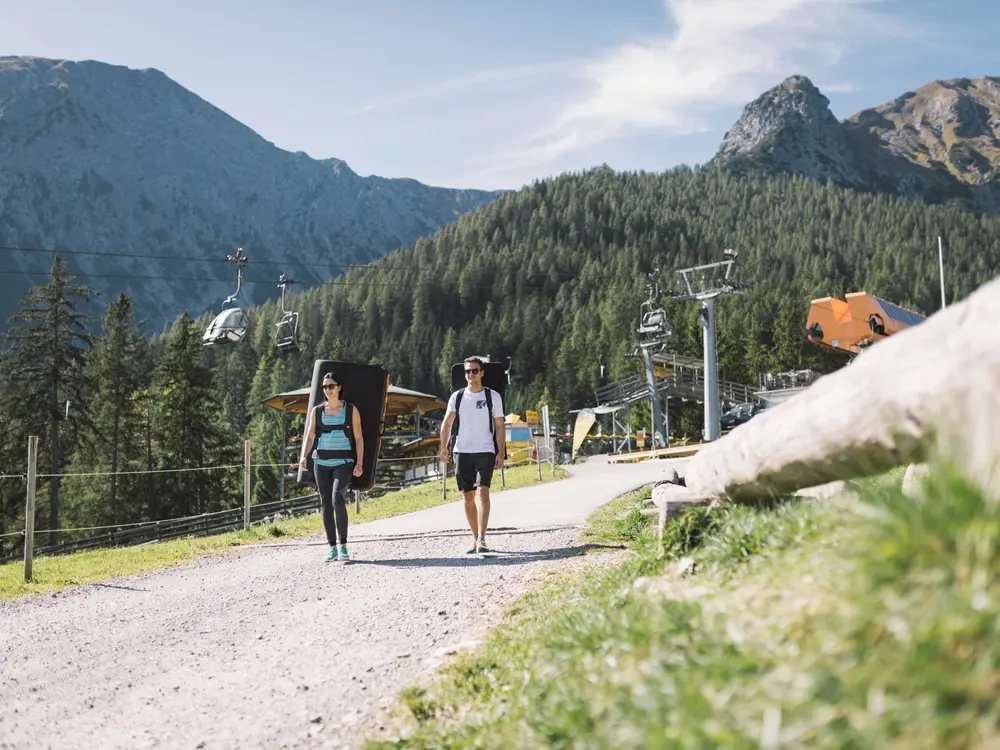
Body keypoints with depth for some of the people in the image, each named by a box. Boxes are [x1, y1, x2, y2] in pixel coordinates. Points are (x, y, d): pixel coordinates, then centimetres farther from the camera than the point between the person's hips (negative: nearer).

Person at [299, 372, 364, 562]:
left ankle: (343, 546, -13)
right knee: (326, 505, 3)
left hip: (343, 463, -3)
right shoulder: (317, 411, 8)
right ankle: (333, 549, 12)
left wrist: (360, 463, -10)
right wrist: (303, 456, -16)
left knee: (338, 500, -22)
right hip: (321, 463, 3)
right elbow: (309, 436, 1)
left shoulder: (351, 410, 2)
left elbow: (359, 438, 1)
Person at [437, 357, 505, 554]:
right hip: (462, 451, 3)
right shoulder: (457, 396, 8)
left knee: (482, 491, -18)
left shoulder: (492, 396, 3)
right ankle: (475, 538, 20)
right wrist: (443, 446, -9)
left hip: (485, 451, -3)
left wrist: (501, 452, -4)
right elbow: (447, 423, 6)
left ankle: (481, 539, -22)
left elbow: (500, 426, 4)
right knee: (468, 497, 8)